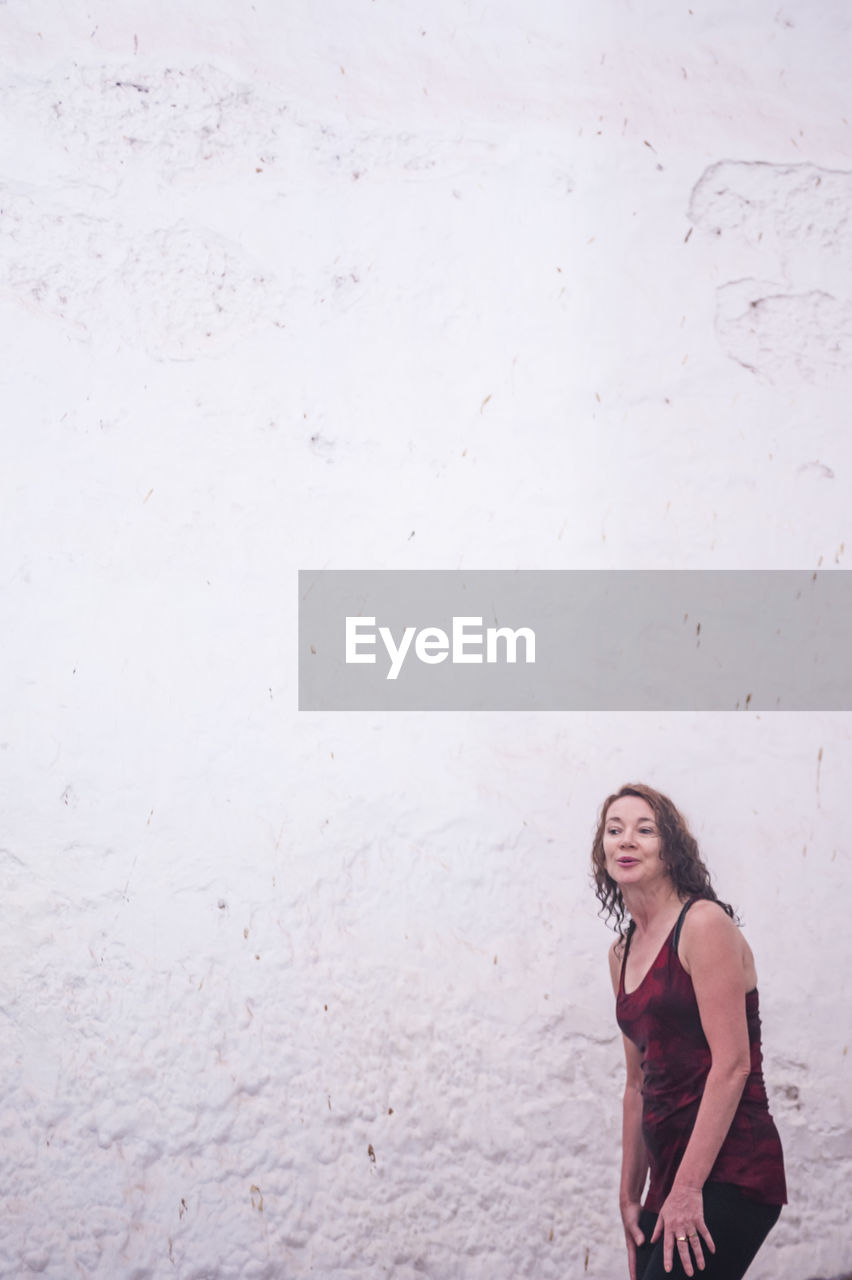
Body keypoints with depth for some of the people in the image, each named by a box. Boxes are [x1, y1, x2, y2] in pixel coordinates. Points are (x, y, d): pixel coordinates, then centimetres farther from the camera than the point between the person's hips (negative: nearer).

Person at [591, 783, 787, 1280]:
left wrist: (688, 1188, -17)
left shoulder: (704, 923, -9)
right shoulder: (623, 953, 14)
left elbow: (732, 1064, -15)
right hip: (672, 1176, 7)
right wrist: (631, 1196, 17)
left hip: (729, 1173, -7)